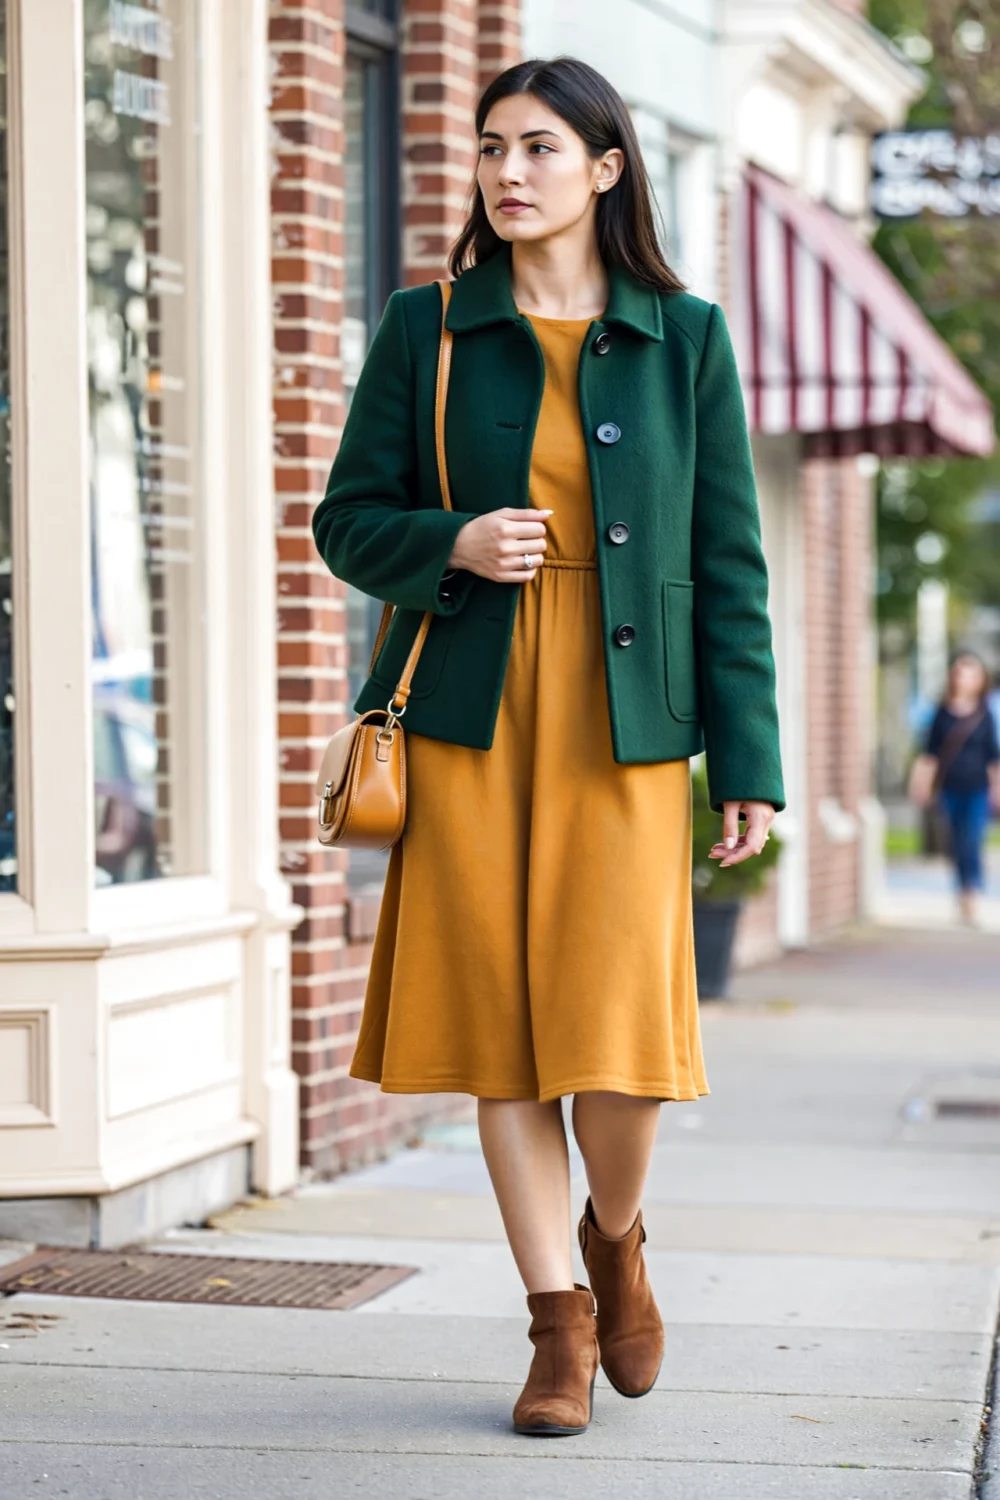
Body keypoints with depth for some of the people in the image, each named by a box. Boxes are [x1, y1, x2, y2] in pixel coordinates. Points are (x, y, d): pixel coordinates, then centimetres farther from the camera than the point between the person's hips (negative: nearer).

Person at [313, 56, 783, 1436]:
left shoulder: (683, 337, 5)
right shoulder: (426, 329, 6)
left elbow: (727, 561, 5)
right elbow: (349, 520, 9)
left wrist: (749, 763, 0)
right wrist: (453, 544, -13)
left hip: (622, 727, -1)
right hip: (471, 716, 1)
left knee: (618, 1029, -8)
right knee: (501, 1022, 0)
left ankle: (616, 1236, 24)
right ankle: (559, 1323, 13)